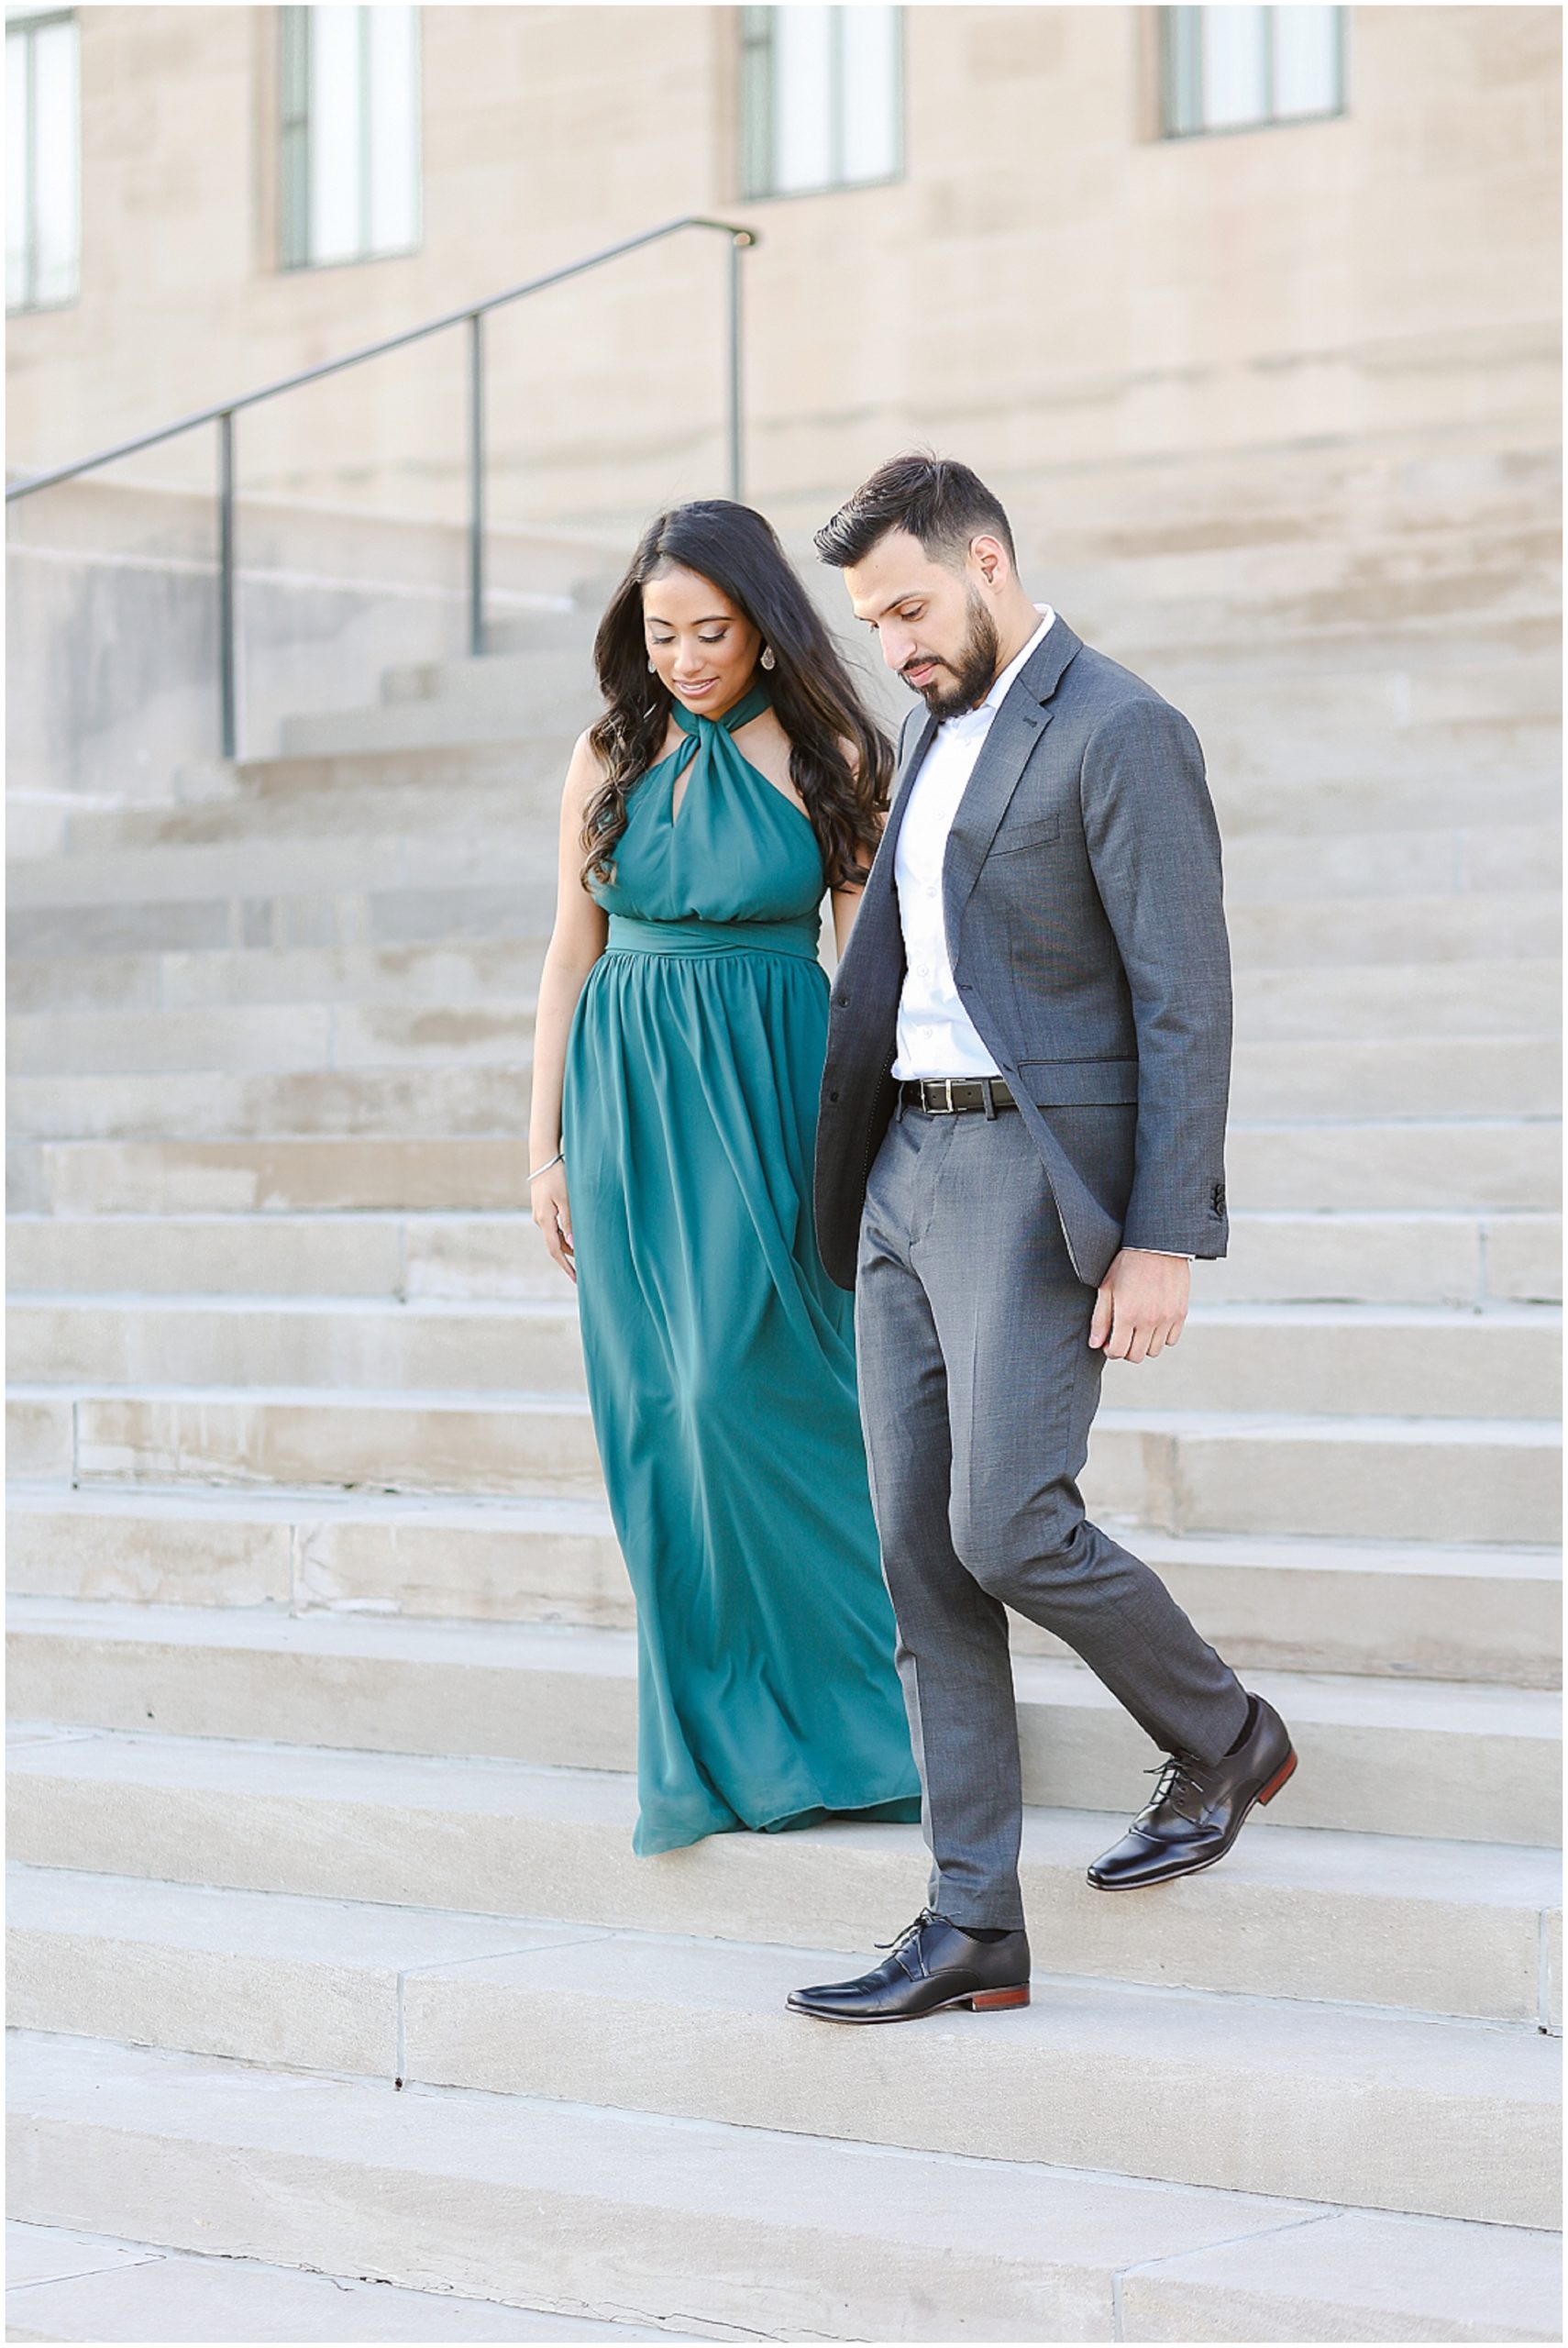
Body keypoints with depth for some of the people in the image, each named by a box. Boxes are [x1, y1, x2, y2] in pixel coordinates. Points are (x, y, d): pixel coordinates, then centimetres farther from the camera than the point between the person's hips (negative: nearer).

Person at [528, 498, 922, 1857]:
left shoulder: (829, 758, -1)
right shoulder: (609, 761, 6)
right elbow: (571, 956, 9)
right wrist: (545, 1145, 6)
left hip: (773, 1097, -3)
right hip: (627, 1099, 3)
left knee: (745, 1388, -12)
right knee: (664, 1416, 3)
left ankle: (832, 1701, 7)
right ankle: (718, 1735, 13)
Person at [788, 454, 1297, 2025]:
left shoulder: (1123, 734, -11)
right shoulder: (937, 732, 16)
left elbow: (1185, 1001, -15)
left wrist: (1165, 1240, -20)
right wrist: (854, 1172, 20)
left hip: (1039, 1177, -8)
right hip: (912, 1172, 8)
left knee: (1007, 1531, -13)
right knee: (922, 1555, 3)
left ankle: (1223, 1736, 15)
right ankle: (972, 1932, 6)